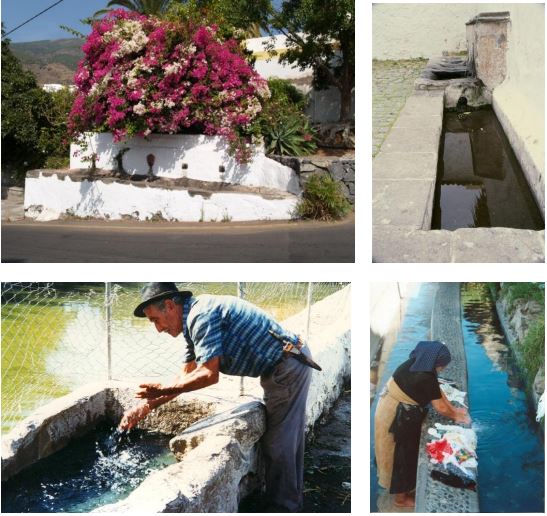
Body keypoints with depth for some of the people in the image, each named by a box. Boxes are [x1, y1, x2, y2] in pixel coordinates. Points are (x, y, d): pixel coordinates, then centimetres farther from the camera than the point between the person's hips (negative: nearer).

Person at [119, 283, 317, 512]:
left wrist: (162, 390, -13)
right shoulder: (193, 323, 12)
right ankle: (293, 500, 33)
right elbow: (185, 379, 14)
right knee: (288, 441, 20)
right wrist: (145, 406, 9)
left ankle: (282, 508, 12)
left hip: (288, 368, -10)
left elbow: (208, 375, -23)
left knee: (278, 445, 0)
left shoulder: (201, 315, -20)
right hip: (290, 365, 10)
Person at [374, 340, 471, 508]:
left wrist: (453, 409, 9)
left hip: (397, 411, 9)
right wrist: (455, 416, 2)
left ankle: (405, 488, 43)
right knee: (402, 455, 9)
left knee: (406, 452, 24)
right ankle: (401, 498, 27)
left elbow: (438, 391, 10)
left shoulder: (418, 363, -1)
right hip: (397, 417, -9)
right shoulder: (425, 377, -28)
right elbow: (441, 407, -17)